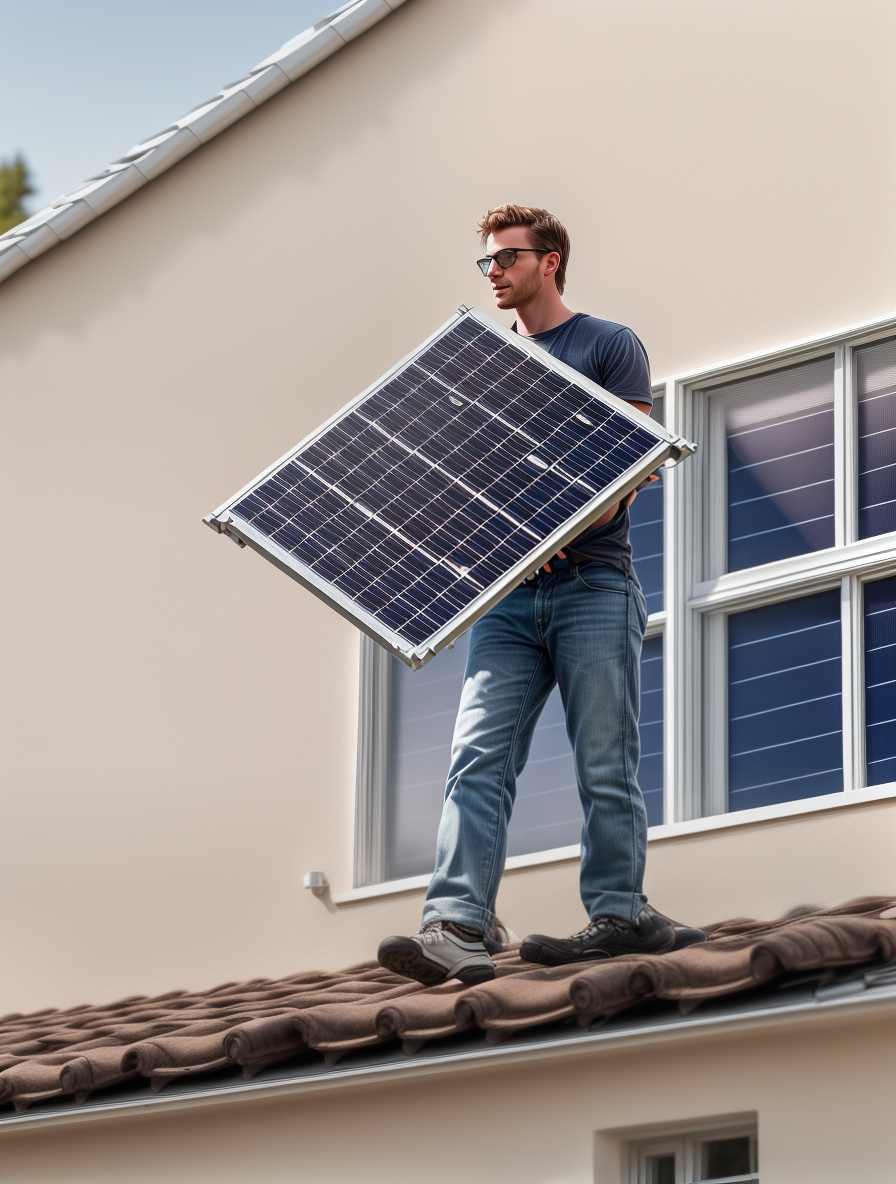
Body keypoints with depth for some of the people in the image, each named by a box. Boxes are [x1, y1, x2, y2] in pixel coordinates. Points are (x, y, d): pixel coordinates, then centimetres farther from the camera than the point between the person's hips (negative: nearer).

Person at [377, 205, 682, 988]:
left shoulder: (609, 348, 6)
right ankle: (457, 928, -20)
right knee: (478, 759, -10)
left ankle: (620, 915, 1)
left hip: (592, 582, -5)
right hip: (507, 590, 5)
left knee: (605, 766, -5)